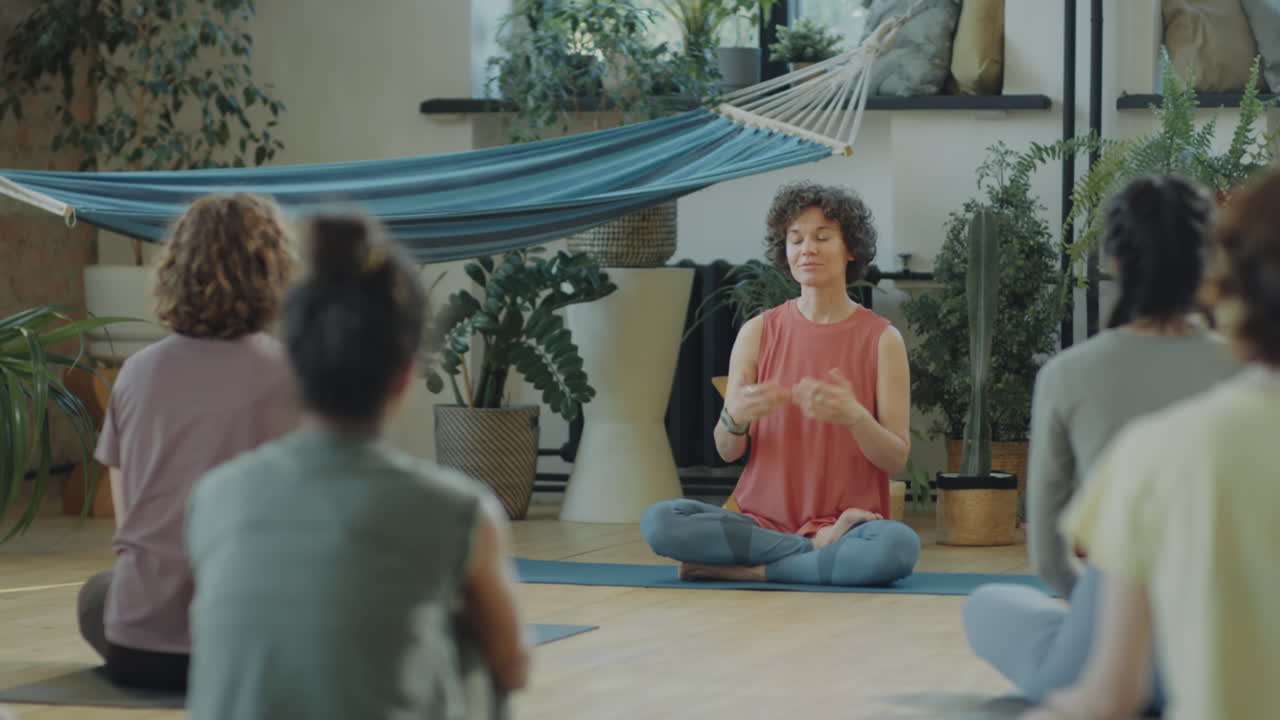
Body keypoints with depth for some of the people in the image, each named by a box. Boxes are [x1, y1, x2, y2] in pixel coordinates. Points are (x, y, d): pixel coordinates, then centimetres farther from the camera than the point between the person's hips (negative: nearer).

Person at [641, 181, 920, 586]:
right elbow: (727, 451, 3)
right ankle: (822, 551, -15)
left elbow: (896, 459, -2)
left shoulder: (882, 340, 1)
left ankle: (745, 571, -19)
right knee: (658, 522, -26)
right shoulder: (758, 333, 6)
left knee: (899, 545, -37)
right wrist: (736, 416, -21)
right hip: (763, 518, 2)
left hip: (849, 518, -2)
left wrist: (853, 416, -23)